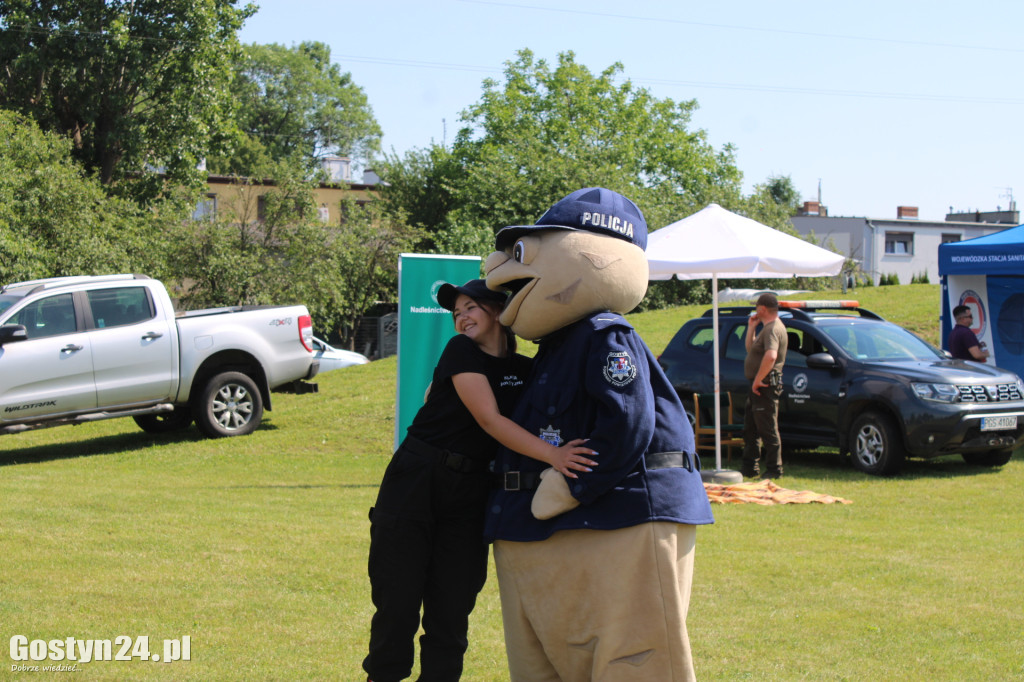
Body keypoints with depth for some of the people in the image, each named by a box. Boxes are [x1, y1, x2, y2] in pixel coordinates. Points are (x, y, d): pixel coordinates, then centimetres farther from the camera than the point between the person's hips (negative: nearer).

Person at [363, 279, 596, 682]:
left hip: (469, 496, 3)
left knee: (451, 611, 1)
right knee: (398, 604, -4)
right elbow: (490, 420, -17)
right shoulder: (461, 352, -5)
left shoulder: (525, 371, 9)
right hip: (415, 481, -3)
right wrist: (552, 455, -28)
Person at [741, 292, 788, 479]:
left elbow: (771, 356, -34)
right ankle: (750, 467, 22)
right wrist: (751, 327, 16)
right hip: (759, 386, 11)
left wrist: (758, 380, -27)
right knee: (750, 429, 16)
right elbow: (750, 348, 27)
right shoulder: (768, 327, 18)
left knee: (768, 430, -6)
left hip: (765, 386, -11)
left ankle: (774, 470, -1)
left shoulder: (773, 329, -17)